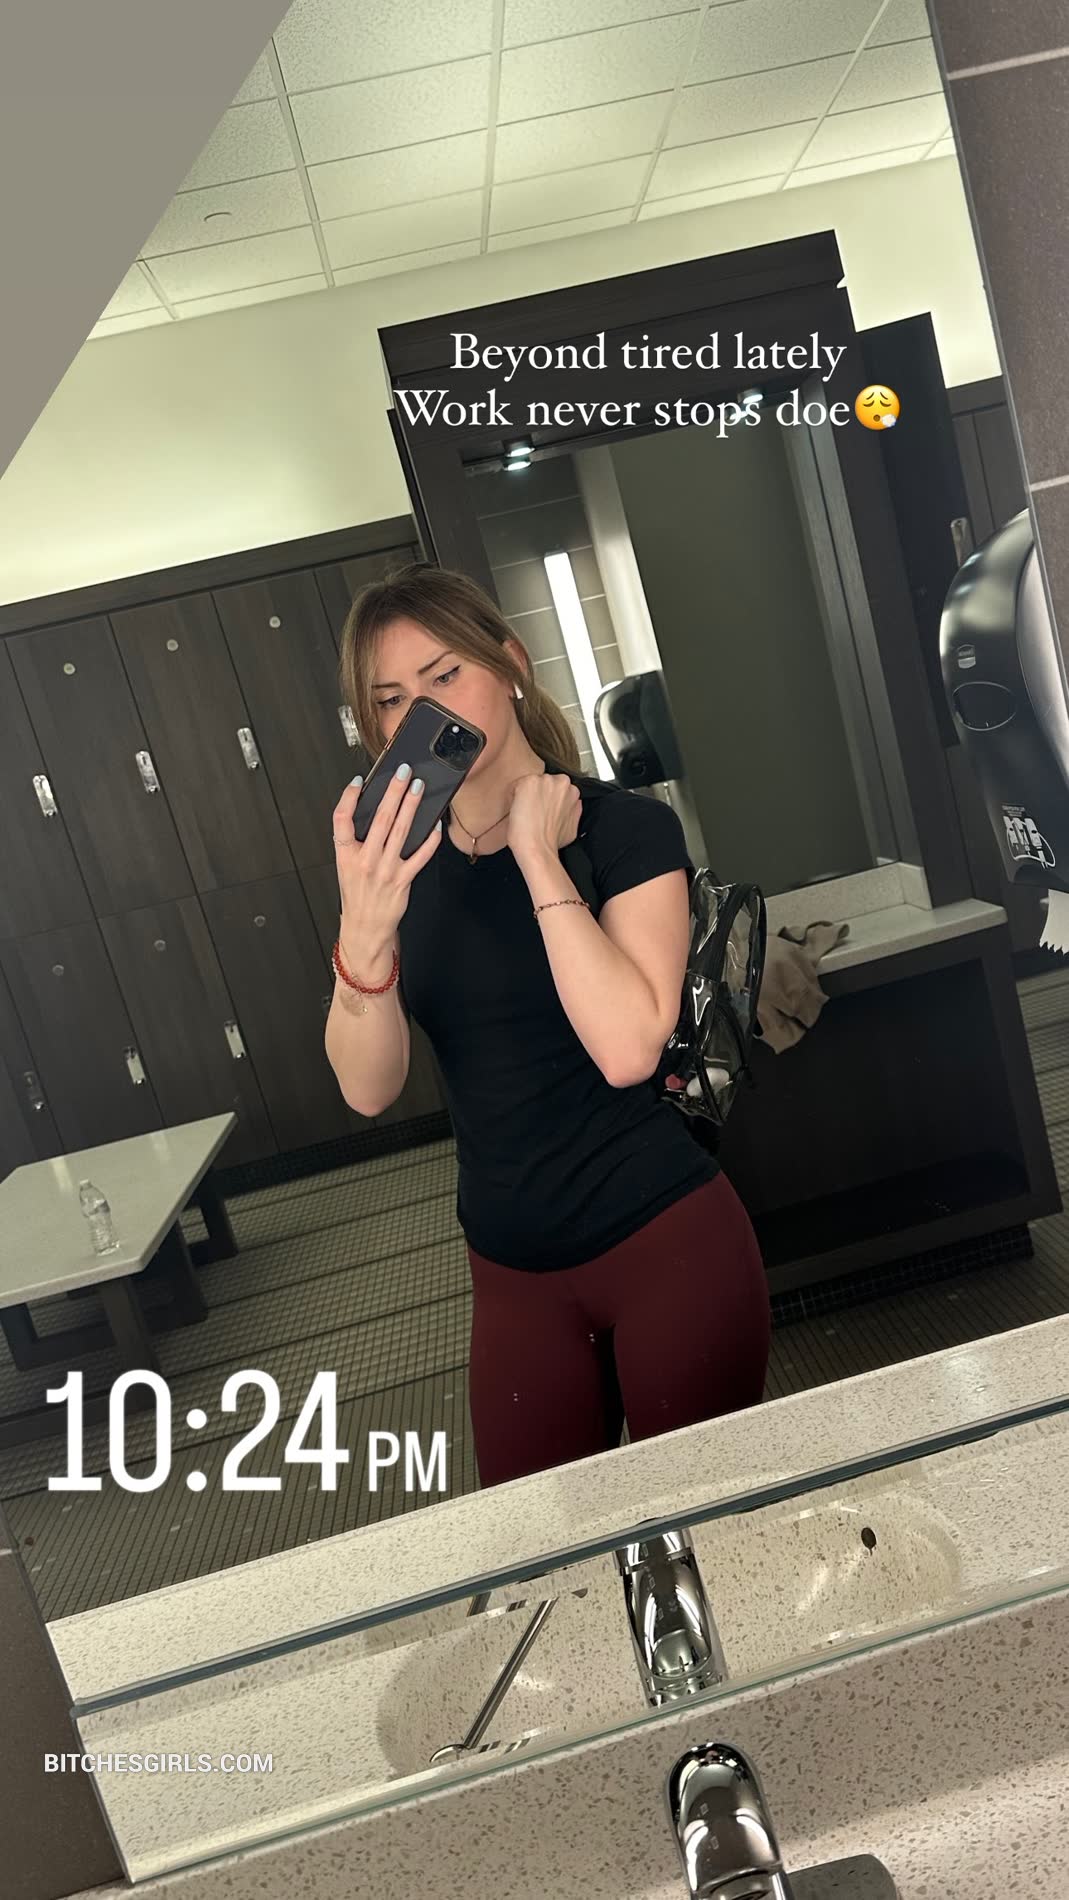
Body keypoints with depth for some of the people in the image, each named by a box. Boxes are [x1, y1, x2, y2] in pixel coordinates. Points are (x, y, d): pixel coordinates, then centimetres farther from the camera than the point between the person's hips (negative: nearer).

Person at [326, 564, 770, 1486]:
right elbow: (369, 1088, -10)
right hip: (513, 1271, 4)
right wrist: (364, 929, -27)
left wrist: (539, 857, -22)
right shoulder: (400, 863, 1)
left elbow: (627, 1048, -24)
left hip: (667, 1241, -3)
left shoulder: (627, 827, -10)